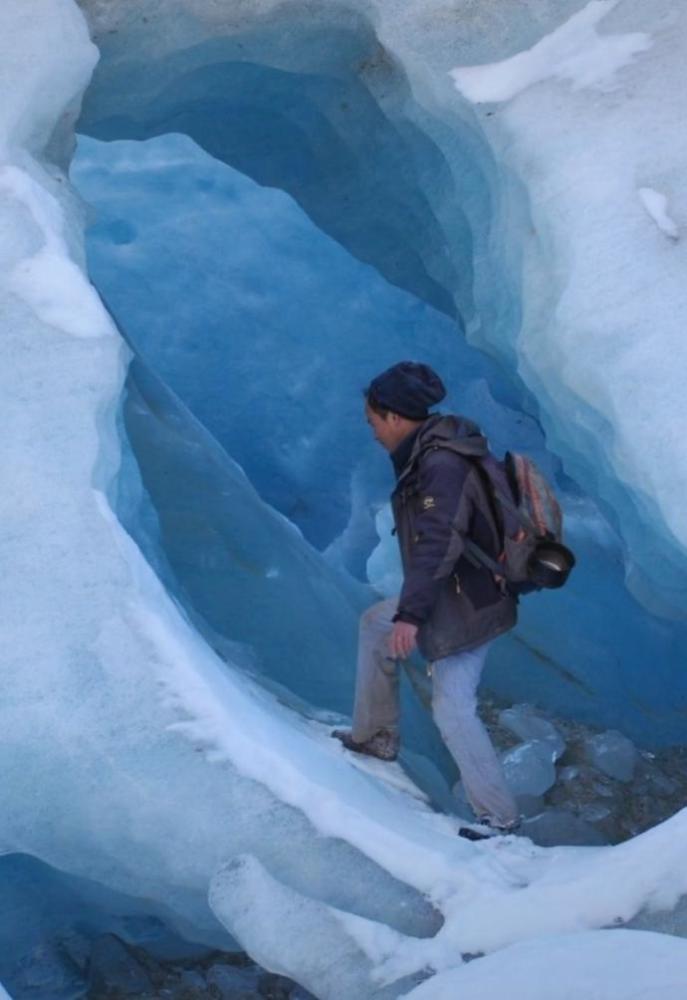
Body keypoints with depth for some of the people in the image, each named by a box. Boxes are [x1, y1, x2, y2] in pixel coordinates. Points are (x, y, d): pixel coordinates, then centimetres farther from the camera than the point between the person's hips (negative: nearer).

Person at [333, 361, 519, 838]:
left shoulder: (441, 466, -25)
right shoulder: (435, 450, 7)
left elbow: (436, 546, -32)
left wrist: (411, 614, -36)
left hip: (465, 605, -11)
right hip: (458, 593, 11)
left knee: (453, 709, -7)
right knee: (374, 624, 25)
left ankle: (499, 819, 0)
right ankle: (376, 736, 34)